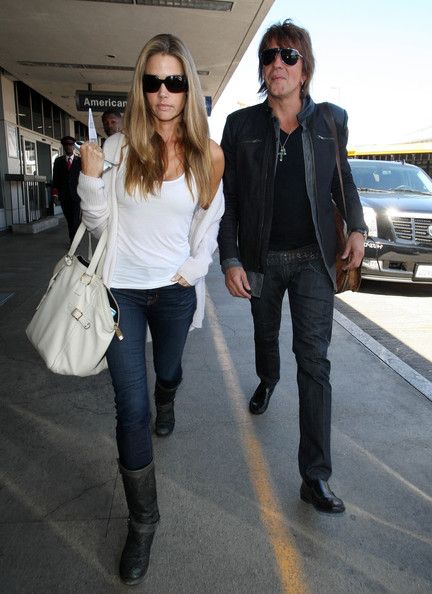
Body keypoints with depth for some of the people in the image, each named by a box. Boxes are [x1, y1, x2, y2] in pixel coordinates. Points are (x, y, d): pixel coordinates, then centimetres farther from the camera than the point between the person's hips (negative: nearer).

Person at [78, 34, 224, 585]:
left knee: (168, 371, 26)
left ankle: (166, 405, 66)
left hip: (175, 290, 2)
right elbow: (98, 222, -1)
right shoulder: (119, 147, -6)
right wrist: (91, 175, -17)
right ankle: (142, 522, 16)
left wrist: (195, 266, 0)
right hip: (122, 288, -1)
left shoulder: (208, 155, -2)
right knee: (131, 408, -2)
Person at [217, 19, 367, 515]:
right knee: (265, 334, 22)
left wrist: (356, 227, 3)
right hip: (261, 260, 1)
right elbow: (227, 199, -2)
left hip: (313, 259, 0)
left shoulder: (331, 120, 1)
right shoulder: (241, 125, -2)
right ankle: (267, 381, 58)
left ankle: (315, 476, 3)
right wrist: (230, 259, -8)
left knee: (314, 360, -4)